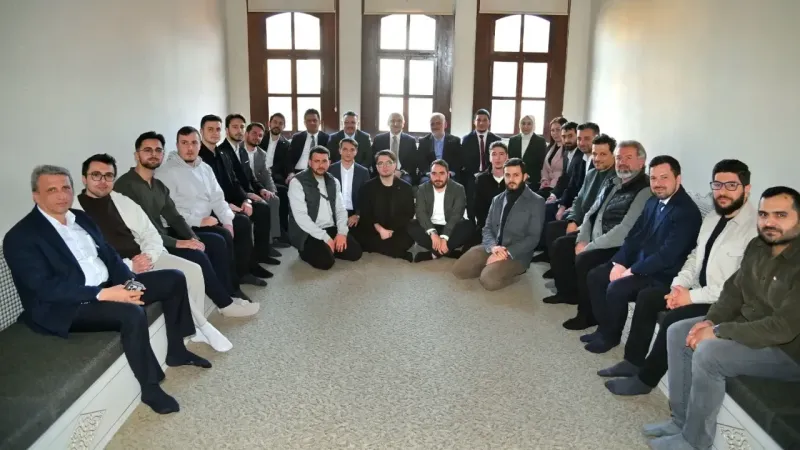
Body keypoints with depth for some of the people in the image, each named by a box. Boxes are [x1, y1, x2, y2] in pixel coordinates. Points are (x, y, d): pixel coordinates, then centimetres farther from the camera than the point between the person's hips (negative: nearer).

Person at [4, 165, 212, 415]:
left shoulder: (81, 218, 12)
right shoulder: (20, 237, -13)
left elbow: (109, 255, 12)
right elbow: (46, 287, -22)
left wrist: (129, 281, -8)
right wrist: (104, 294, -29)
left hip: (109, 287, 9)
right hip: (67, 307, -8)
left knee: (174, 279, 3)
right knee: (132, 313, -35)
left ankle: (176, 350, 14)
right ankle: (150, 388, -17)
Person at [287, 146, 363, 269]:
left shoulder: (333, 182, 10)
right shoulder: (297, 182, -12)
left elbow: (341, 209, 9)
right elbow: (300, 216, -19)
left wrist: (342, 232, -11)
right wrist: (325, 238, -21)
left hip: (331, 229, 6)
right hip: (308, 234, -6)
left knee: (355, 252, -10)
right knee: (326, 261, -25)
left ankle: (327, 249, 14)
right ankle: (307, 251, 6)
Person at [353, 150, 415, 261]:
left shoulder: (405, 187, 6)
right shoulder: (368, 187, 5)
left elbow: (409, 214, 3)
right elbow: (365, 214, 0)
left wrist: (391, 230, -10)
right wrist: (379, 229, -16)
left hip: (397, 231, -2)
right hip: (373, 231, 2)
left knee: (407, 239, -32)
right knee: (359, 234, -28)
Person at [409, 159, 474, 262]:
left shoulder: (458, 189, -7)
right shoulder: (422, 189, -2)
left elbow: (456, 215, -18)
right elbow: (421, 213, -15)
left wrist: (444, 238, -33)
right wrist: (433, 233, -34)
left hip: (451, 229, -1)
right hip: (430, 227, 1)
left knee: (469, 226, -30)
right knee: (411, 226, -27)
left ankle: (434, 253, -27)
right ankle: (450, 251, -27)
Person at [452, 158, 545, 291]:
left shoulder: (536, 202, -3)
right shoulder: (497, 199, 16)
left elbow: (533, 238, -10)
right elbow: (487, 228, 10)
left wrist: (507, 253, -21)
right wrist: (493, 246, -14)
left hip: (516, 254, -6)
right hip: (492, 248, 6)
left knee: (488, 280, -30)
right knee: (458, 270, -10)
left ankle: (513, 272, 0)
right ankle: (490, 267, 10)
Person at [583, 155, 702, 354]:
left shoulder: (687, 212, -20)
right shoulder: (653, 202, 7)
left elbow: (668, 254, -25)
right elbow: (634, 235, 10)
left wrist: (632, 271, -21)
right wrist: (619, 263, -4)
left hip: (662, 274, -9)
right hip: (638, 261, 9)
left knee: (616, 288, -25)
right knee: (595, 276, 1)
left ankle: (611, 335, 1)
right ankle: (604, 327, 12)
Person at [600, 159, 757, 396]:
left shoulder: (755, 227, -21)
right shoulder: (712, 217, 9)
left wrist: (692, 296, -22)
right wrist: (679, 284, -4)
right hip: (699, 290, 9)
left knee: (674, 318, -25)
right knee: (646, 297, 1)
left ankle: (645, 379, -6)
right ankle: (634, 361, 10)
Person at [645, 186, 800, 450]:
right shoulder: (758, 246, 2)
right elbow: (735, 289, 9)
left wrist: (718, 332, -24)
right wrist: (711, 320, -9)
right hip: (747, 325, 9)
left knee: (708, 353, -28)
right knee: (677, 333, -1)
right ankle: (681, 421, 6)